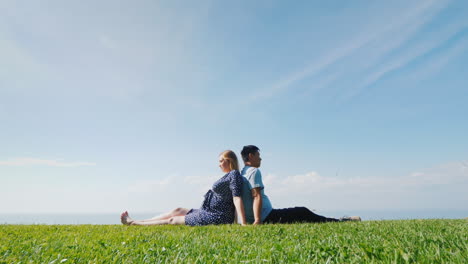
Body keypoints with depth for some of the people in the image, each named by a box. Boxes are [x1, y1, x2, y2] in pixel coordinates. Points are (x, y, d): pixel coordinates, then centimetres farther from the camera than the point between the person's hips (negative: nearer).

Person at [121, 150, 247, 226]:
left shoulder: (234, 174, -17)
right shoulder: (229, 175, 13)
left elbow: (237, 198, -26)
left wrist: (243, 224, -31)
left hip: (215, 217, -9)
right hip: (210, 213, 9)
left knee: (172, 220, 2)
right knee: (178, 211, 15)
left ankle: (133, 223, 18)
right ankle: (134, 221, 24)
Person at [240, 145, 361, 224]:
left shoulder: (242, 174, 15)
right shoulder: (254, 171, -14)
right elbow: (257, 196, -24)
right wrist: (258, 220, -28)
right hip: (267, 217, -10)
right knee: (302, 213, 2)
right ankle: (340, 222, 14)